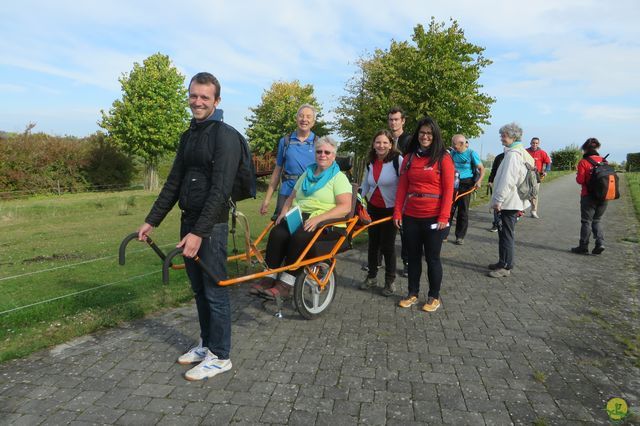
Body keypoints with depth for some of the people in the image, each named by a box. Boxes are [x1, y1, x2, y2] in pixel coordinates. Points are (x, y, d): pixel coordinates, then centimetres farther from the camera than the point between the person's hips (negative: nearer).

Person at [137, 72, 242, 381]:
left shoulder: (225, 136, -13)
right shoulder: (188, 136, 13)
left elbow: (220, 189, -21)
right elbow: (174, 182, 16)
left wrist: (199, 232, -26)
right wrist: (151, 221, 14)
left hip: (211, 225, -8)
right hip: (189, 221, 8)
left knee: (214, 291, 1)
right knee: (198, 290, 16)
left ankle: (220, 356, 15)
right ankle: (206, 344, 32)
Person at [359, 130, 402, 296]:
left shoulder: (397, 160, -14)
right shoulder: (370, 162, 5)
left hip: (391, 209, -5)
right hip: (373, 208, 5)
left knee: (387, 245, 0)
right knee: (373, 244, 12)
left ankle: (390, 281, 18)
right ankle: (371, 277, 27)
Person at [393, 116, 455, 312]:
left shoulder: (443, 158, -3)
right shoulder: (409, 158, 9)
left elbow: (448, 189, -8)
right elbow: (402, 187, 6)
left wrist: (443, 217, -14)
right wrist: (397, 212, -2)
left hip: (434, 217, -4)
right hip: (411, 216, 4)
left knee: (432, 258, 5)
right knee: (413, 256, 12)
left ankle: (434, 297, 21)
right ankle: (413, 294, 26)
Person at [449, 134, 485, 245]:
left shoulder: (471, 154, -6)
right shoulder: (452, 153, 5)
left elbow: (482, 169, -3)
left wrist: (479, 181, -17)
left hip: (466, 184, -3)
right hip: (453, 183, 3)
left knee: (463, 210, 4)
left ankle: (460, 236, 13)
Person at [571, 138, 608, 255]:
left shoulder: (583, 162, -11)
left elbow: (580, 180, -13)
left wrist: (577, 175, 6)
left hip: (589, 196, -4)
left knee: (586, 222, 5)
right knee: (596, 221, 18)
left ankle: (583, 247, 10)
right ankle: (600, 243, 5)